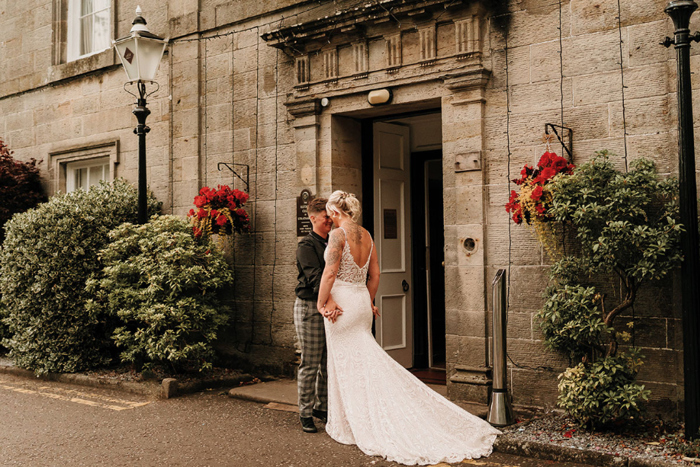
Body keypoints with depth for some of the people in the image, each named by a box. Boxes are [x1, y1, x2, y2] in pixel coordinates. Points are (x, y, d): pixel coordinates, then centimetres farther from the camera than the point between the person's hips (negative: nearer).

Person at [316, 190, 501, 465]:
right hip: (362, 299, 7)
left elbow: (330, 273, -19)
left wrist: (321, 303, -10)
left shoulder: (338, 234, -14)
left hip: (342, 301, -7)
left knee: (346, 364, 2)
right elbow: (374, 274, 13)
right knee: (365, 361, 13)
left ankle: (350, 427, 11)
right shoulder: (366, 235, 9)